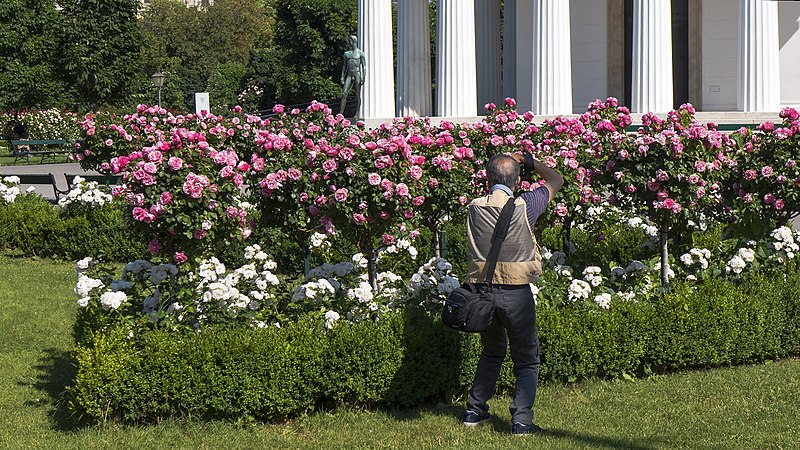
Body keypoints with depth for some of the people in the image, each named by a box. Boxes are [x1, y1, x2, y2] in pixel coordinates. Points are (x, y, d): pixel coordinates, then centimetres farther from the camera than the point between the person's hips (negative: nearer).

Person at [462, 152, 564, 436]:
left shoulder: (475, 208, 0)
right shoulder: (524, 206, -8)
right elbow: (556, 180, 10)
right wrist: (529, 161, 23)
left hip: (483, 291, 4)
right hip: (516, 293, -4)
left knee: (491, 351, 25)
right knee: (527, 360, 8)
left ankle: (475, 411, 26)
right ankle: (521, 420, -2)